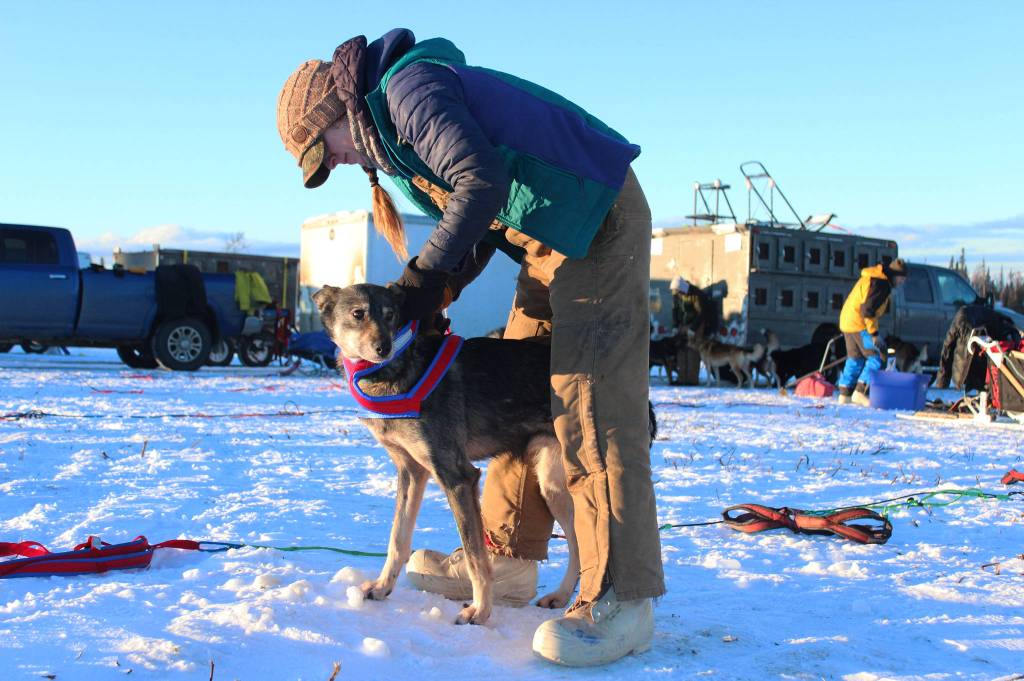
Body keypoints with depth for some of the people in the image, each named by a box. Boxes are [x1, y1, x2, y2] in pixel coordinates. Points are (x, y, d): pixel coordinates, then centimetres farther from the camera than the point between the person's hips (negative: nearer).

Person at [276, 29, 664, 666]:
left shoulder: (408, 88, -11)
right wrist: (431, 300, 2)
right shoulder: (388, 134, 19)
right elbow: (480, 230, 17)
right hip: (552, 234, 11)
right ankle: (508, 559, 17)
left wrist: (426, 273, -15)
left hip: (596, 218, -11)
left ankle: (621, 599, -16)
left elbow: (482, 181, -24)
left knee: (588, 399, -16)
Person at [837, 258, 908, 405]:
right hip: (859, 324, -10)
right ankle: (860, 392, -12)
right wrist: (874, 333, -18)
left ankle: (844, 394, 16)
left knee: (854, 359, 15)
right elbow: (867, 310, -22)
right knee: (875, 358, -7)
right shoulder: (881, 284, -16)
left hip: (847, 321, 10)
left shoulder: (871, 278, 16)